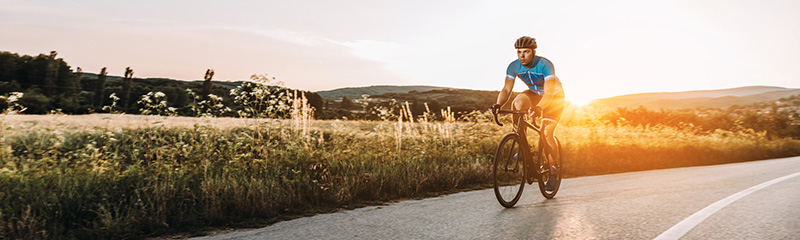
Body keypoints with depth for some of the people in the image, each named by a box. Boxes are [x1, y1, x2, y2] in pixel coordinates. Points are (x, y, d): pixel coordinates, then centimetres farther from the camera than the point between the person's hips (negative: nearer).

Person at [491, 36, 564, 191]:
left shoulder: (545, 65, -32)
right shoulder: (513, 67, -19)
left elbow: (549, 92, -38)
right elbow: (506, 89, -23)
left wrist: (539, 108, -55)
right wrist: (498, 105, -43)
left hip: (554, 96, -3)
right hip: (535, 94, 4)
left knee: (546, 133, -15)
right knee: (517, 103, -30)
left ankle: (553, 170, 3)